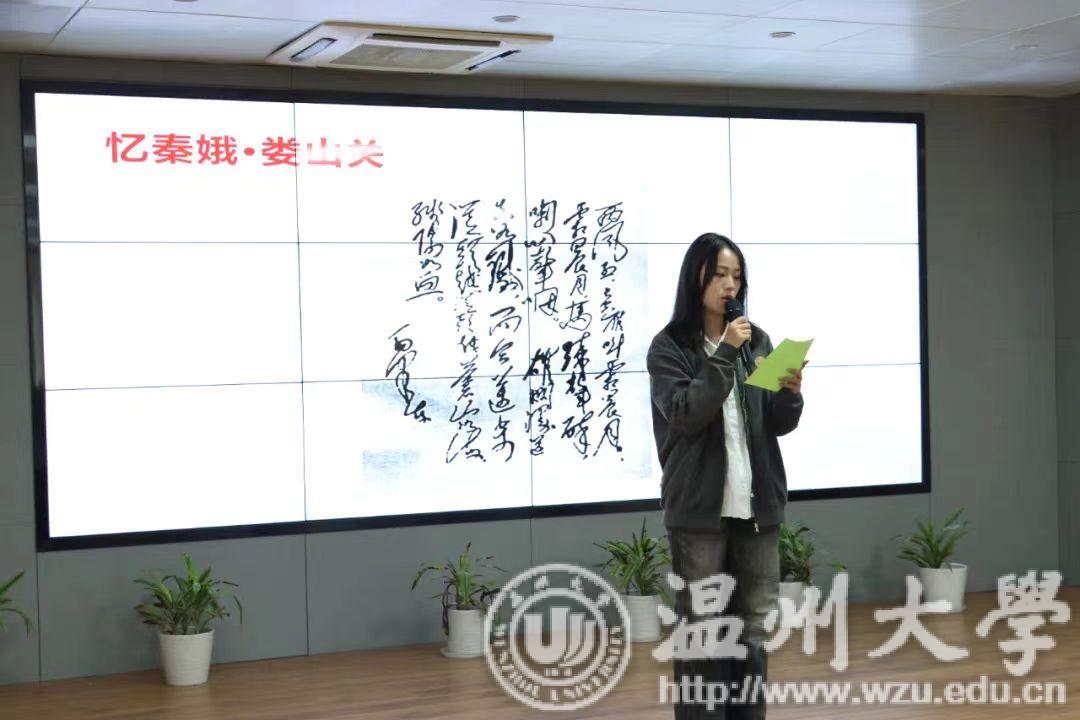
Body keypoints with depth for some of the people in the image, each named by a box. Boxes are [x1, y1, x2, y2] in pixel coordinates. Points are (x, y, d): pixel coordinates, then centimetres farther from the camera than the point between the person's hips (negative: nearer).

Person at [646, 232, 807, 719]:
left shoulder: (757, 341, 10)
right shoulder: (668, 347, -3)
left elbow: (778, 426, 10)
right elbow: (685, 415, -15)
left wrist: (790, 392, -11)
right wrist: (725, 355, -19)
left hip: (757, 503, 5)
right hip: (699, 507, -4)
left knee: (754, 624, 9)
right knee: (701, 628, -1)